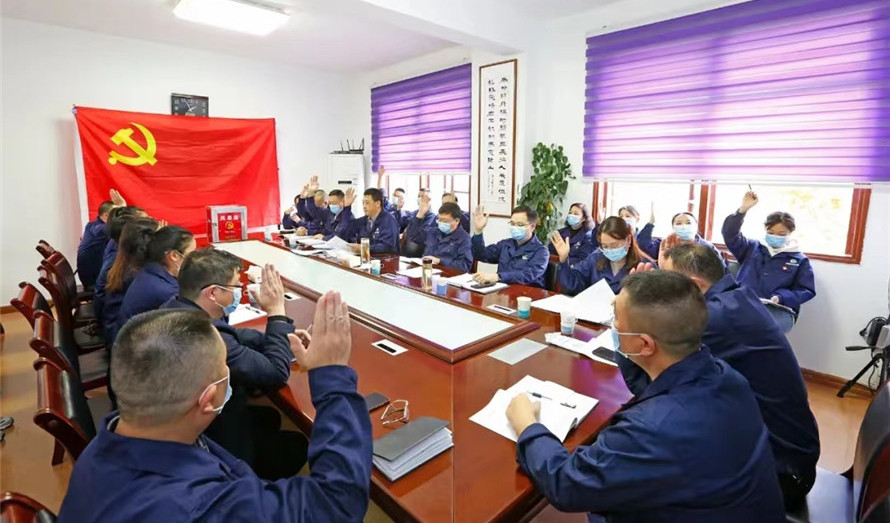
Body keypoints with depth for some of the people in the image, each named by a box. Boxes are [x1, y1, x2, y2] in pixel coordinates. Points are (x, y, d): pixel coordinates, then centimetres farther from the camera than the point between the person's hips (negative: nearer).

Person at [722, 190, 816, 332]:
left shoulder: (800, 260, 17)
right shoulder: (752, 248, 20)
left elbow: (806, 291, 11)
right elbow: (730, 234, 5)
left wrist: (780, 298, -10)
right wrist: (743, 209, -9)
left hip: (779, 310, -1)